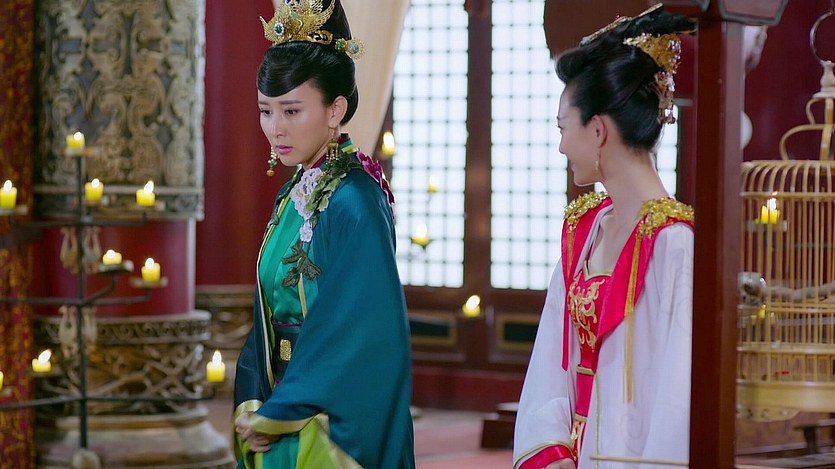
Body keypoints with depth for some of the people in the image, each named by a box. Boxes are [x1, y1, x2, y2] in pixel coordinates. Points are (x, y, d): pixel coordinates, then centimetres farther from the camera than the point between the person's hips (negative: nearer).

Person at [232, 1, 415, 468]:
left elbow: (362, 335, -21)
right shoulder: (295, 195, 7)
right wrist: (253, 407, -1)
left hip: (334, 426, -7)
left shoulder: (354, 203, -17)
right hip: (283, 423, 7)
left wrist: (276, 415, -15)